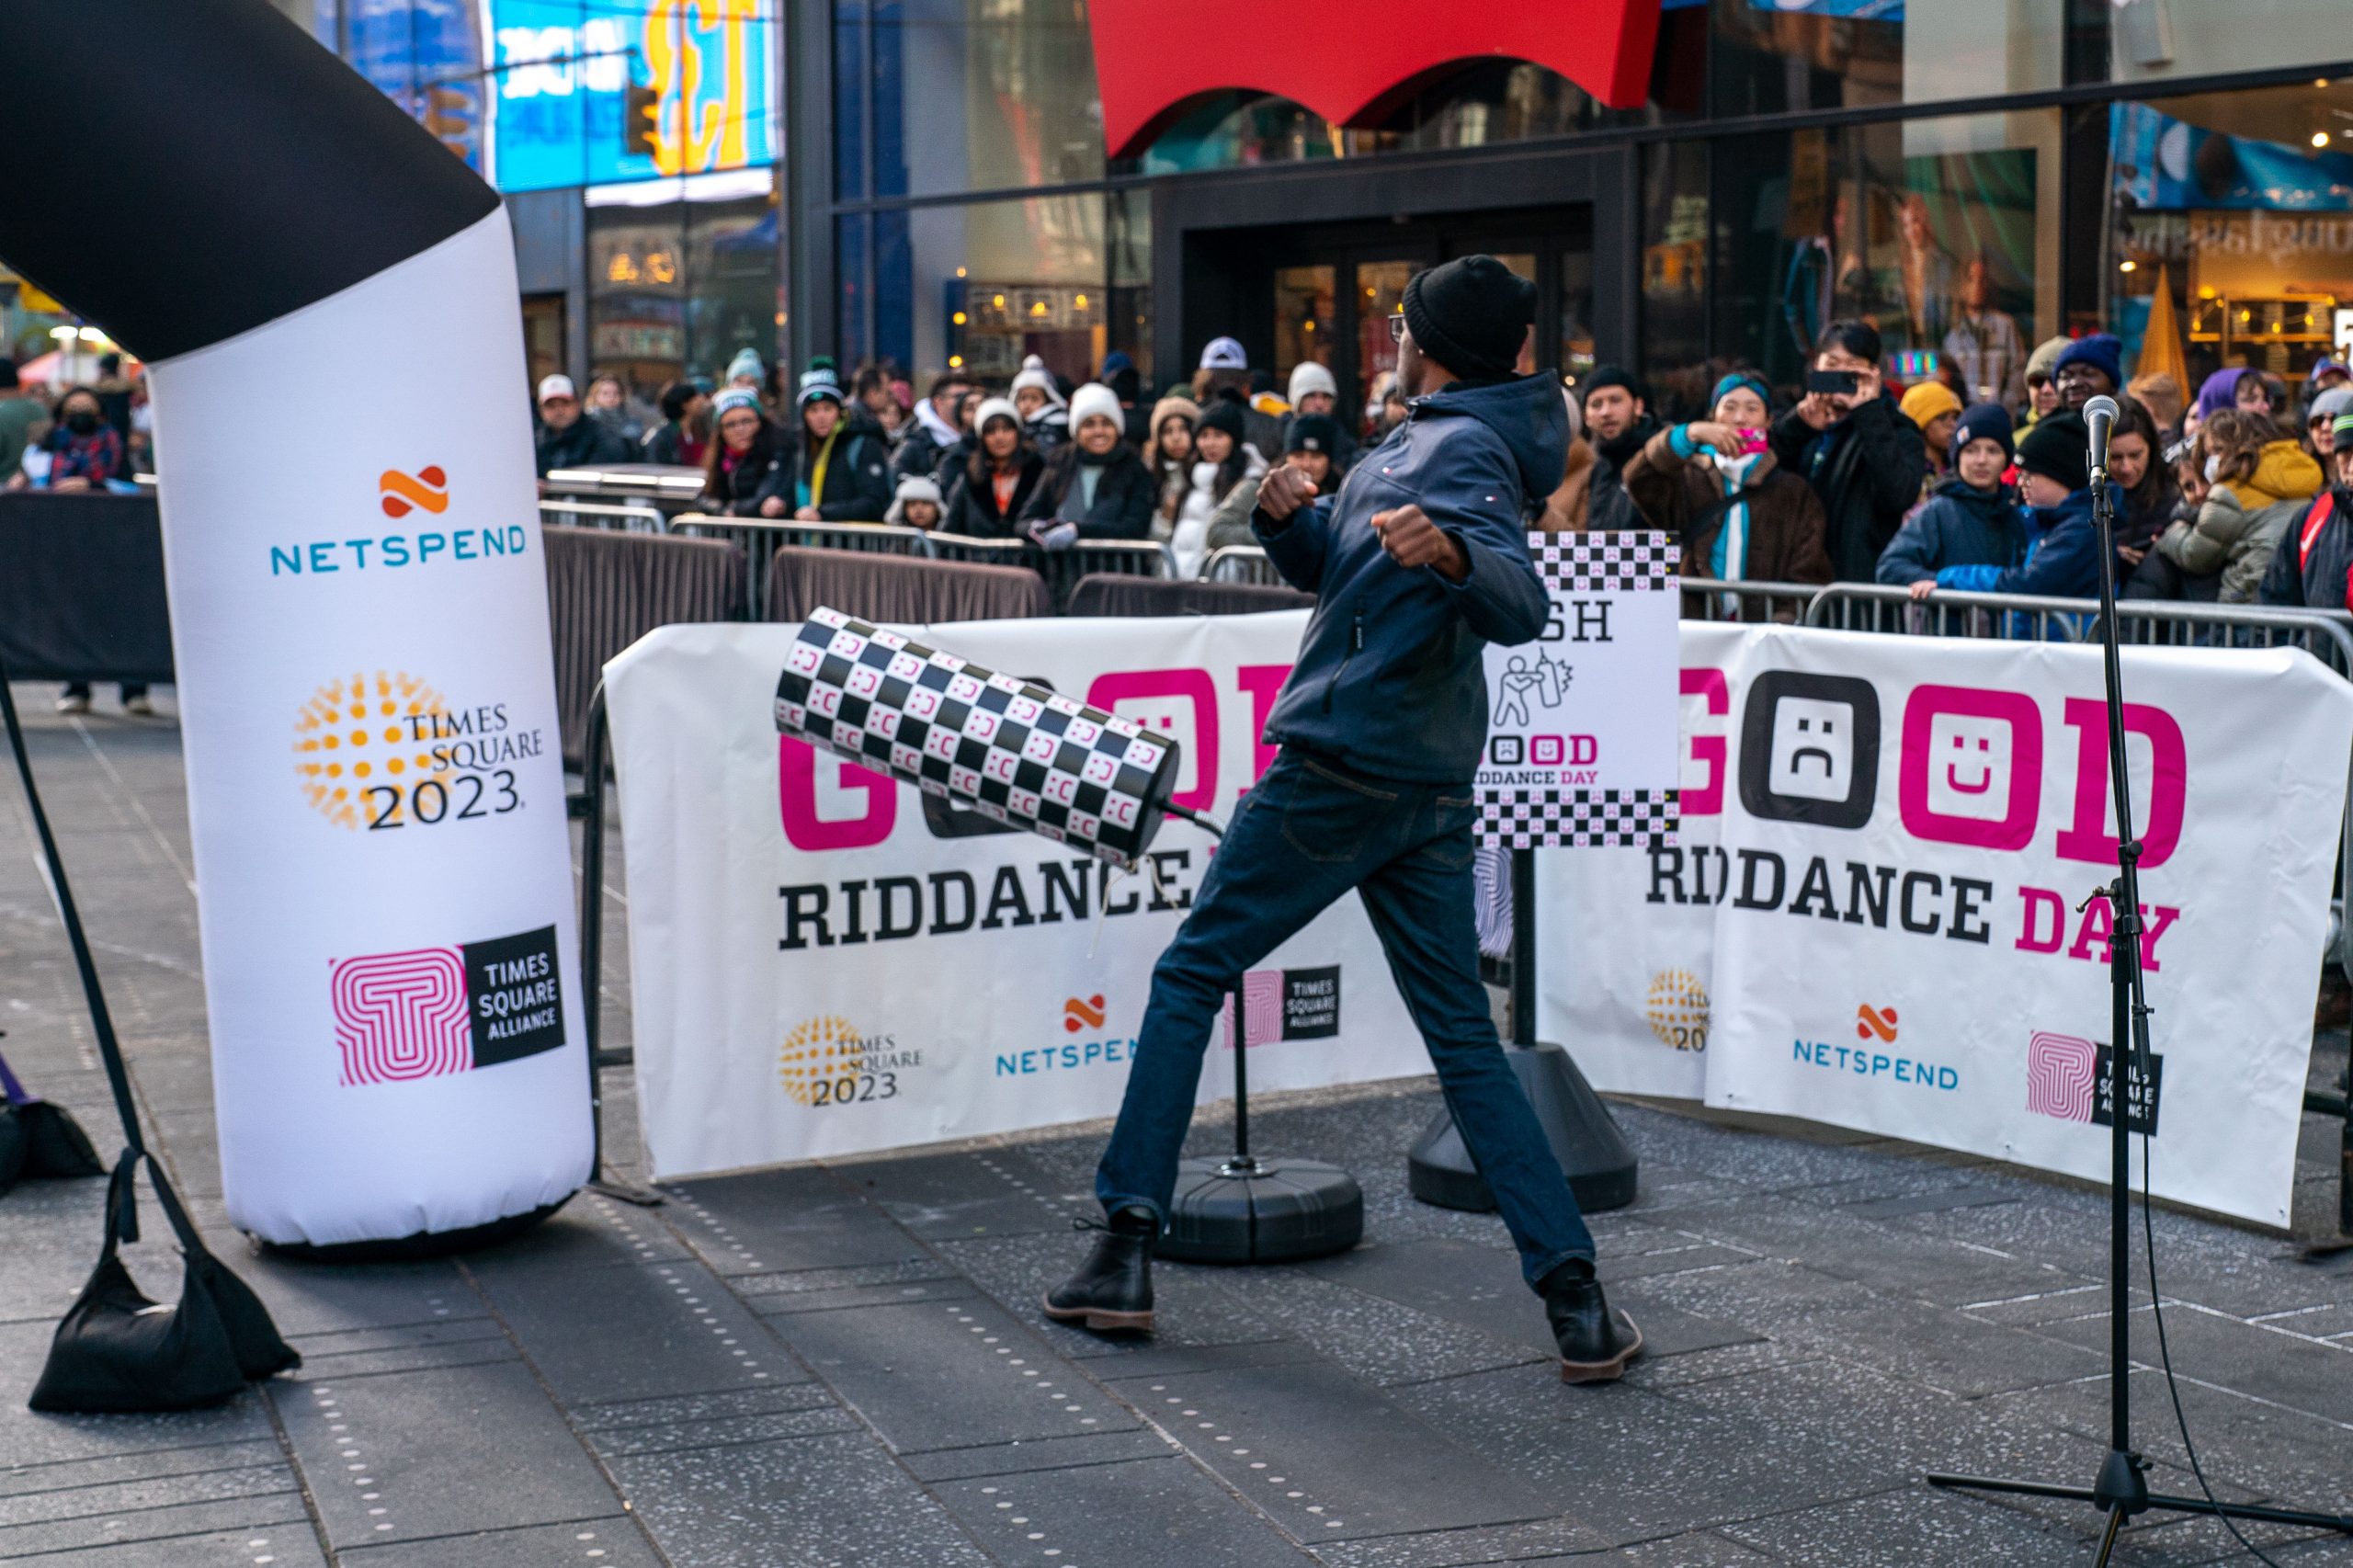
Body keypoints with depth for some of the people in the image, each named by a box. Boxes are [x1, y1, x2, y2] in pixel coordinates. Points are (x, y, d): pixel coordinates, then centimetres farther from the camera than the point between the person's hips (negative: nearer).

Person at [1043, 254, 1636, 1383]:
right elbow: (1332, 564, 25)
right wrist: (1290, 519, 4)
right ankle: (1575, 1299, 0)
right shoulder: (1422, 443, 18)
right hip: (1429, 792, 9)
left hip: (1338, 771, -9)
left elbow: (1524, 607, -25)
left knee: (1190, 975, 5)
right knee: (1463, 1036, 7)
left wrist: (1453, 556, -45)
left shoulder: (1461, 451, -11)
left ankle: (1127, 1251, 6)